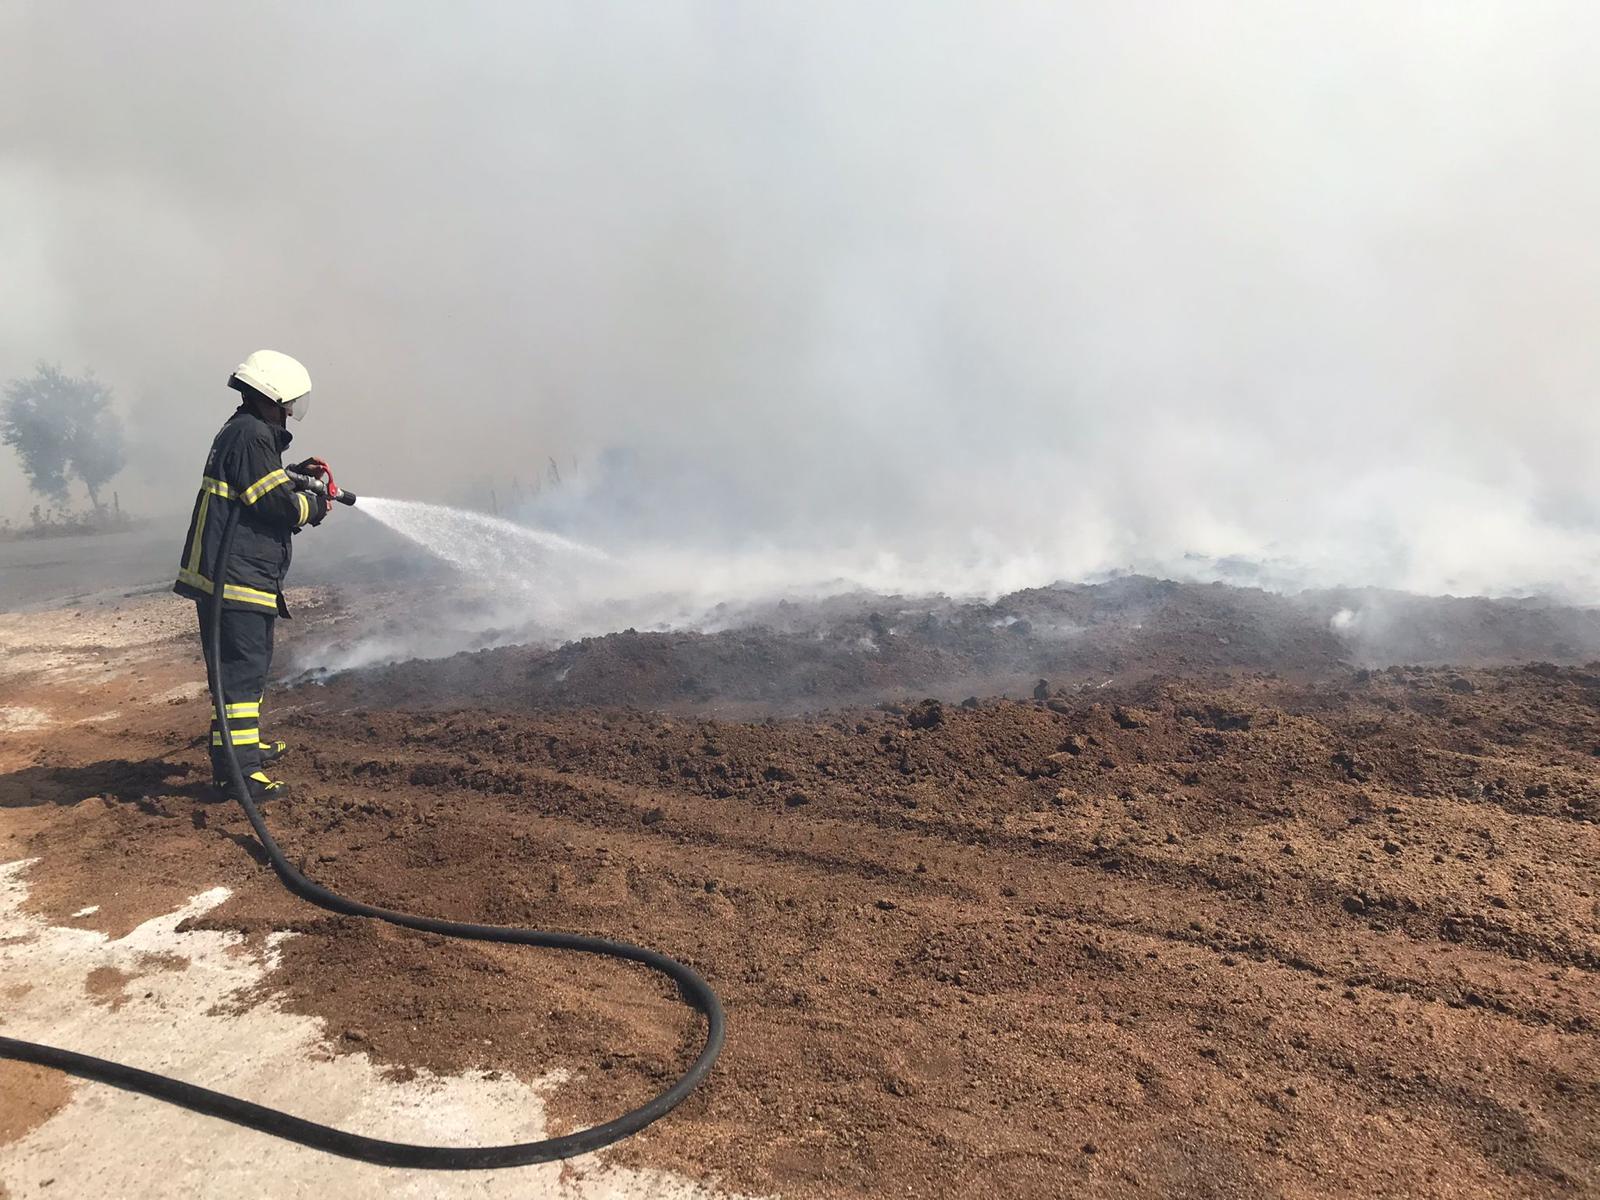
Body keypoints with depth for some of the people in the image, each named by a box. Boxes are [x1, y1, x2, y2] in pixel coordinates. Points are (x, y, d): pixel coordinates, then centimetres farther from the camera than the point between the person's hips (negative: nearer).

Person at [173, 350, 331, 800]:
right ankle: (237, 768, -6)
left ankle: (246, 744, 37)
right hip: (234, 577, -11)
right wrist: (313, 506, -1)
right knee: (241, 669, -9)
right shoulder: (251, 436, -16)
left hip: (240, 575, 11)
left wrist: (293, 475, 15)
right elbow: (279, 504, -20)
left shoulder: (239, 433, 19)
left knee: (252, 663, 22)